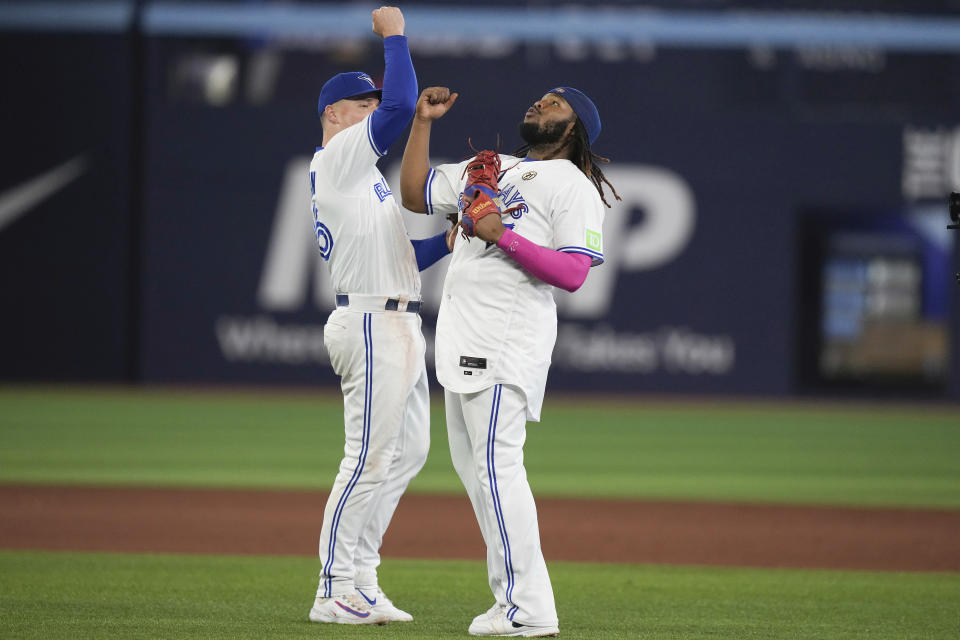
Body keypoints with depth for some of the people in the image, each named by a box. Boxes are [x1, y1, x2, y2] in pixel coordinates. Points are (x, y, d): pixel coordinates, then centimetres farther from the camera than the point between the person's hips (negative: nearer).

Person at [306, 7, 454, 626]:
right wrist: (393, 34, -11)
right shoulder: (337, 158, -5)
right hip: (371, 325, -10)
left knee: (408, 451, 12)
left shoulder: (362, 176, 24)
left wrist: (447, 243, 9)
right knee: (369, 458, -10)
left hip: (400, 326, 10)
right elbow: (402, 105, -19)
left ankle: (362, 580, 16)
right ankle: (335, 592, -7)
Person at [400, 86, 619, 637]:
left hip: (509, 338, -9)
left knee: (497, 463, -15)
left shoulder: (573, 186, -3)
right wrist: (423, 122, 17)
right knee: (473, 467, 9)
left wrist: (503, 235, -19)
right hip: (464, 338, 9)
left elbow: (573, 274, -14)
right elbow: (415, 194, 25)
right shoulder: (488, 168, 22)